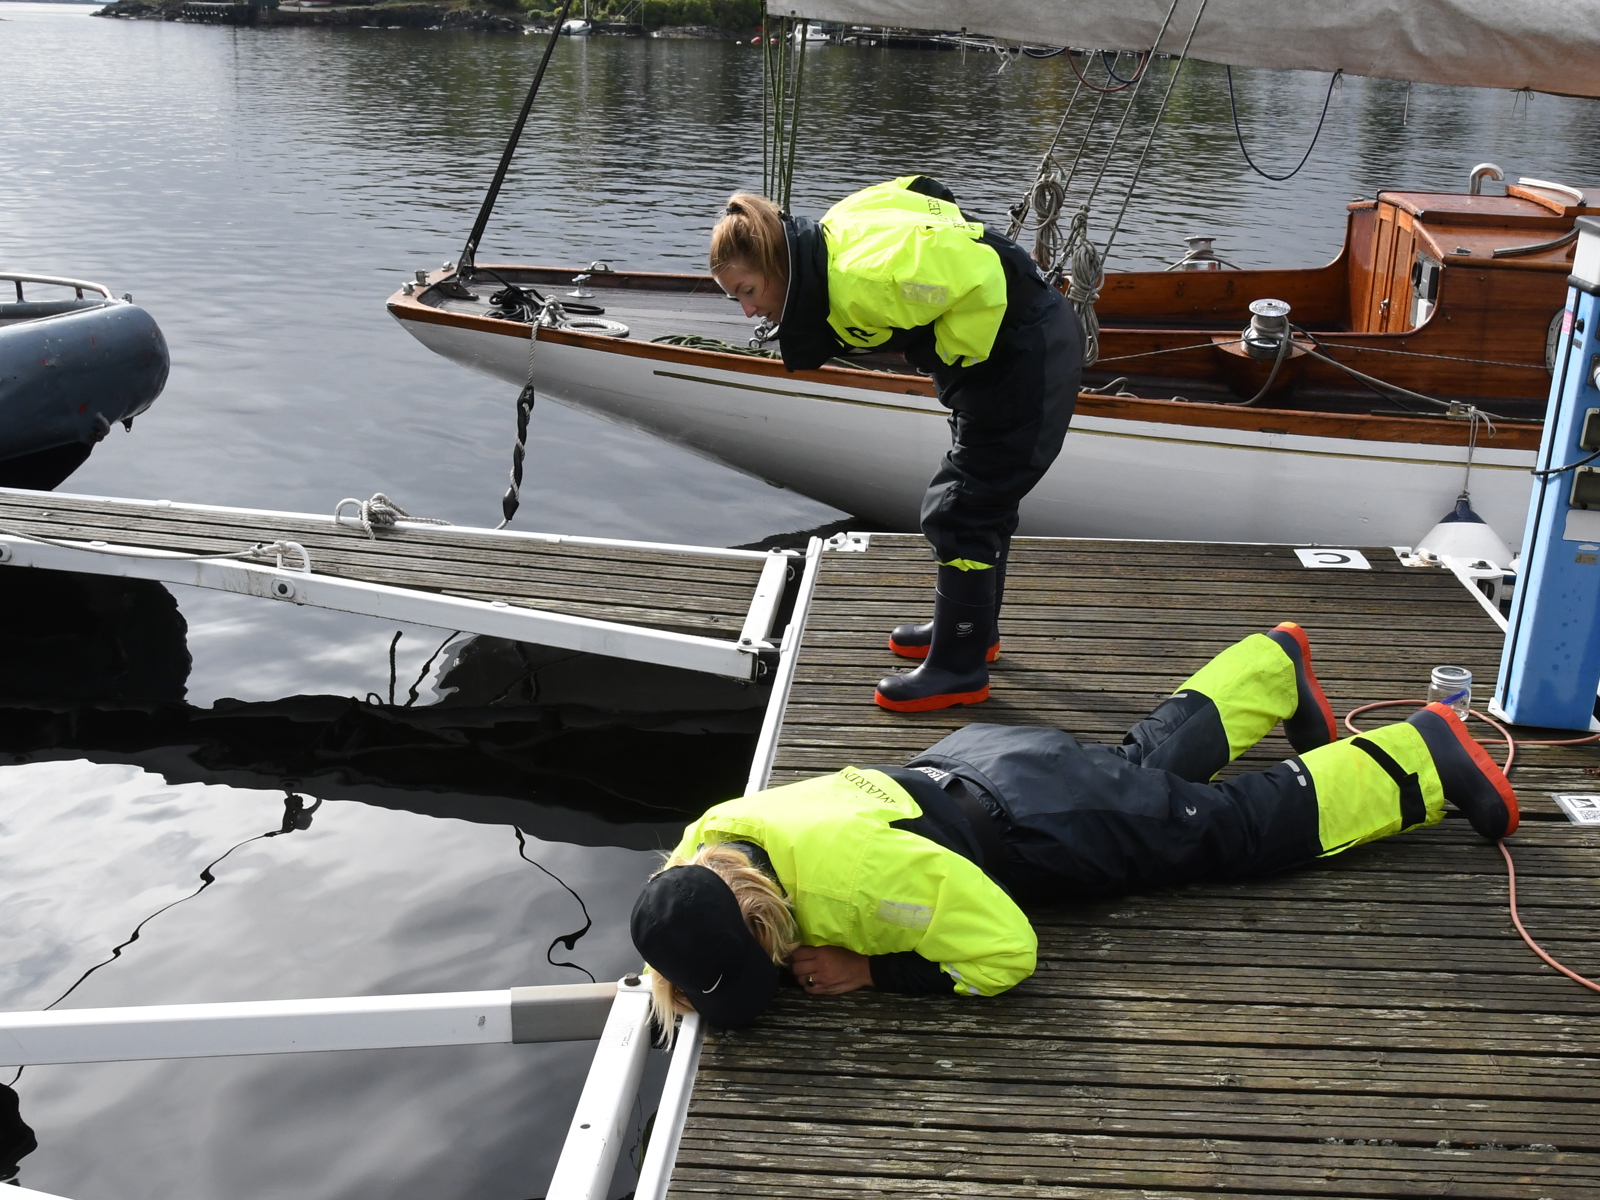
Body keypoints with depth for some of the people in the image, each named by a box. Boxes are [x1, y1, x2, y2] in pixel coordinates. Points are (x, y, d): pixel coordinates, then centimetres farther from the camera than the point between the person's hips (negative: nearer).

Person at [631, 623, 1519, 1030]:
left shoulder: (862, 873, -42)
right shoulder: (707, 839, -20)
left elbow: (1005, 953, -33)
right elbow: (674, 899, 6)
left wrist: (872, 969, -33)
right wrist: (677, 979, -12)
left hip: (1034, 818, -7)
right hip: (964, 762, 7)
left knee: (1252, 824, 9)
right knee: (1156, 755, 31)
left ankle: (1424, 755, 28)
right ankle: (1273, 666, 54)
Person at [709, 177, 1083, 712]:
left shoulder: (859, 276, -30)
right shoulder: (831, 240, 0)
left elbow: (979, 277, -36)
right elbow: (917, 192, 13)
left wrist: (954, 353, -17)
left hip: (1029, 356, -10)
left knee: (958, 511, -5)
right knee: (984, 500, 23)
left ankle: (959, 669, 8)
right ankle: (973, 630, 40)